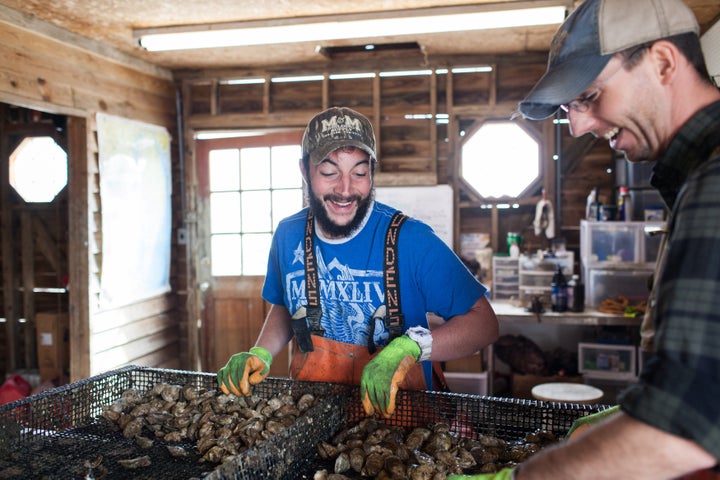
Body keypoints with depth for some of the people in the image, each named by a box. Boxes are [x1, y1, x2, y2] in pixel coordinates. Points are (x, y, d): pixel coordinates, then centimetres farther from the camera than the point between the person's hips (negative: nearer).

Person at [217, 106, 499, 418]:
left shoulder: (411, 240, -13)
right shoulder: (289, 236, 1)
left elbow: (483, 322, -9)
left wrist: (409, 347, -25)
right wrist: (260, 354, 0)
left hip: (396, 411, -3)